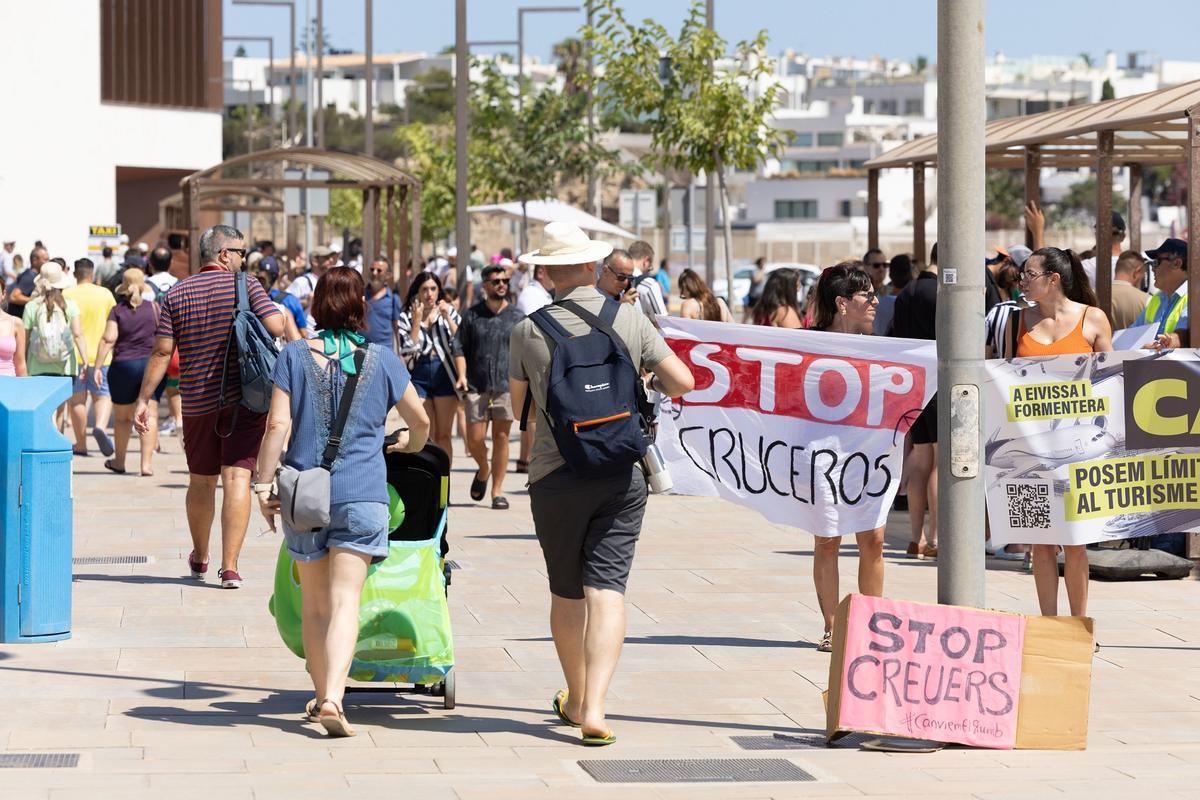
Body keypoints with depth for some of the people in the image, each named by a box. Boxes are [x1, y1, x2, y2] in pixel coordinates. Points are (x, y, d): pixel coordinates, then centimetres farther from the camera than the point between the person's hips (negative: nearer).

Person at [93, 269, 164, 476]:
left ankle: (119, 461, 26)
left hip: (124, 366, 0)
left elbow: (108, 339, -10)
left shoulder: (117, 311, -3)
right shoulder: (153, 308, 0)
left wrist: (97, 367, -10)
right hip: (152, 365, 0)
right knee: (150, 414, -3)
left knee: (123, 417, 14)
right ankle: (146, 463, -12)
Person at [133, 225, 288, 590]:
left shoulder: (177, 294, 4)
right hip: (244, 399, -3)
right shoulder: (245, 286, -4)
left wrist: (144, 400, 2)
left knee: (201, 481, 17)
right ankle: (229, 567, -13)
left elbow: (162, 352, -1)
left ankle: (199, 559, 34)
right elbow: (277, 327, -16)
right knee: (236, 478, -5)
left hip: (197, 404, 3)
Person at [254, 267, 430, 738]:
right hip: (361, 495, -1)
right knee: (345, 600, -7)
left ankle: (321, 695, 23)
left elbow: (278, 425, -6)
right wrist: (410, 445, 36)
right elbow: (420, 421, 15)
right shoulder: (381, 359, 4)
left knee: (314, 603, 14)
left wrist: (264, 484, -1)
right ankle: (333, 697, -23)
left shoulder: (295, 355, 2)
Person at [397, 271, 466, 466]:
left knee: (443, 436, 1)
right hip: (418, 376, 0)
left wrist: (447, 318, -10)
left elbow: (460, 344, -3)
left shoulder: (449, 312, 5)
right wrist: (417, 321, -9)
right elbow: (407, 351, -6)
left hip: (445, 375, 0)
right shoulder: (406, 317, 4)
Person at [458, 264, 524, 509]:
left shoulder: (516, 316, 7)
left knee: (501, 438, 0)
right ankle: (483, 470, 28)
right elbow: (461, 349, 10)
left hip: (506, 386, 0)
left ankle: (497, 491, 7)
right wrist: (462, 376, -2)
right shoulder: (472, 315, 6)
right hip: (477, 387, 0)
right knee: (474, 440, -3)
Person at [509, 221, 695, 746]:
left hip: (555, 476, 0)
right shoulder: (628, 319, -2)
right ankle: (594, 710, -16)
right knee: (607, 589, -3)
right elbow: (683, 382, -1)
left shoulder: (528, 331, -4)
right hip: (622, 472, 0)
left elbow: (518, 406, 9)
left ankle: (575, 699, 30)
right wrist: (646, 388, 21)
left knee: (566, 593, 15)